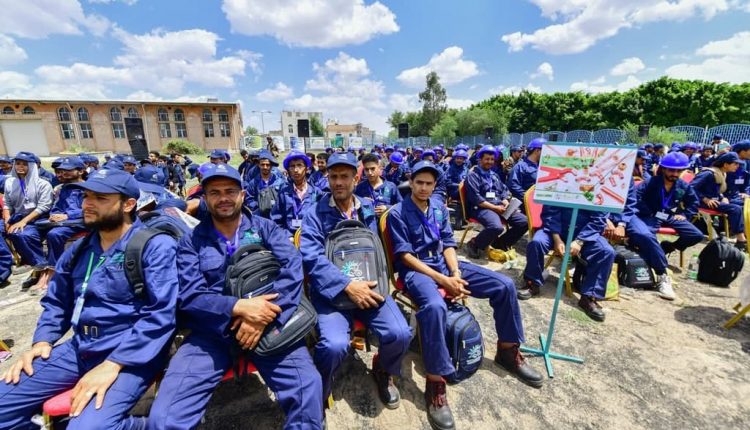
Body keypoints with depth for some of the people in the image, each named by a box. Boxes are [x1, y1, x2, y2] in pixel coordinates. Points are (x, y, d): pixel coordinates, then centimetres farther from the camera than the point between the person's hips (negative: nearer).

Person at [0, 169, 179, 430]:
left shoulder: (156, 246, -12)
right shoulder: (78, 249, 12)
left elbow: (160, 314, -19)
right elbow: (56, 302, 23)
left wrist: (112, 364, -21)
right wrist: (42, 341, 6)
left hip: (132, 353, -7)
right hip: (78, 348, 8)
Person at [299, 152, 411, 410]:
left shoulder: (368, 210, 11)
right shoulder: (316, 214, -1)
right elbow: (311, 257, -13)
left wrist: (376, 283, -3)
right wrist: (347, 286, -23)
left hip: (366, 285, 3)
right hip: (329, 290, -3)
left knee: (400, 334, -17)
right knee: (334, 344, -28)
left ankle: (383, 372, 21)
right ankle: (318, 395, 9)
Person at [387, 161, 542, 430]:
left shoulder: (440, 208, 10)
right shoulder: (398, 214, -8)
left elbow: (448, 244, 8)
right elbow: (406, 256, -14)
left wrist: (456, 273, -11)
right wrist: (442, 280, -20)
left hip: (445, 264, 6)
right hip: (416, 270, -6)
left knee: (505, 286, -4)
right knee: (435, 306, -40)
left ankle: (507, 351, 16)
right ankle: (435, 385, -23)